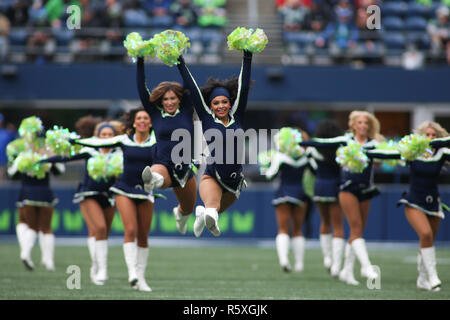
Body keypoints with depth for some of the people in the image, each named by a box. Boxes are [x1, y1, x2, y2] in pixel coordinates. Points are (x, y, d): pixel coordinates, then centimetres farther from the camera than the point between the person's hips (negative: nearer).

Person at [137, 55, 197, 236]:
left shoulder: (186, 112, 5)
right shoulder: (155, 114, 5)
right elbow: (142, 89, 1)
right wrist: (140, 62, -5)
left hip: (184, 168, 2)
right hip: (162, 165, -2)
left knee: (188, 209, 22)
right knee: (159, 175, -41)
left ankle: (179, 213, 57)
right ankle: (153, 180, -77)